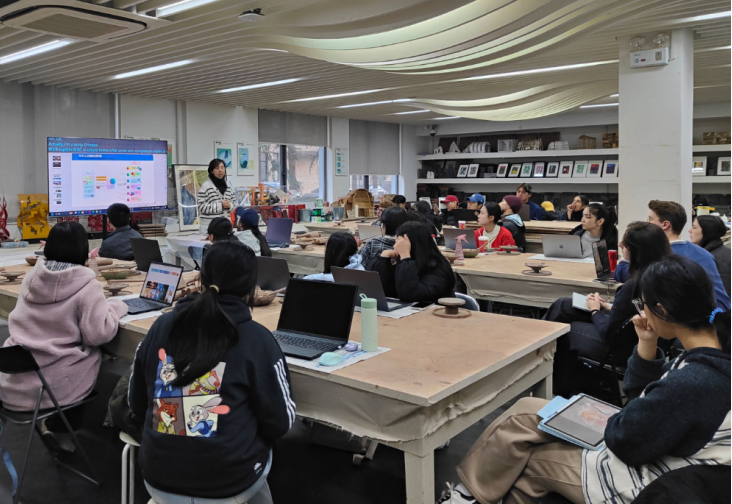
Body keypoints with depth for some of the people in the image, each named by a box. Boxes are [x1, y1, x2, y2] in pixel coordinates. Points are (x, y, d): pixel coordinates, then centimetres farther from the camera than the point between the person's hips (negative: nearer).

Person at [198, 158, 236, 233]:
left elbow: (233, 204, 15)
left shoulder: (228, 186, 10)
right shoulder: (205, 186, -8)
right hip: (209, 225, -5)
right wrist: (220, 205, -19)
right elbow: (201, 207, -13)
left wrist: (229, 205, -8)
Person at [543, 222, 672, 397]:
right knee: (563, 305, 12)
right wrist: (609, 308, 5)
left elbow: (608, 333, -21)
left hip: (624, 350, -8)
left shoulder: (633, 287, -33)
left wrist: (595, 311, -4)